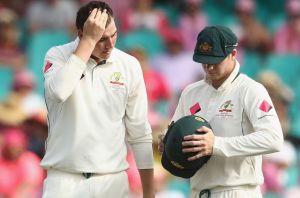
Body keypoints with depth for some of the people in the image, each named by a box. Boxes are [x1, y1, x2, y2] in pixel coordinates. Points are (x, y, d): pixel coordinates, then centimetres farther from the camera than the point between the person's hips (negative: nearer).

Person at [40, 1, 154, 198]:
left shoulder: (129, 65, 2)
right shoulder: (58, 56, -2)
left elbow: (139, 132, 6)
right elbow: (58, 91, -25)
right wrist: (89, 40, -21)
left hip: (112, 180, 2)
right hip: (64, 179, -2)